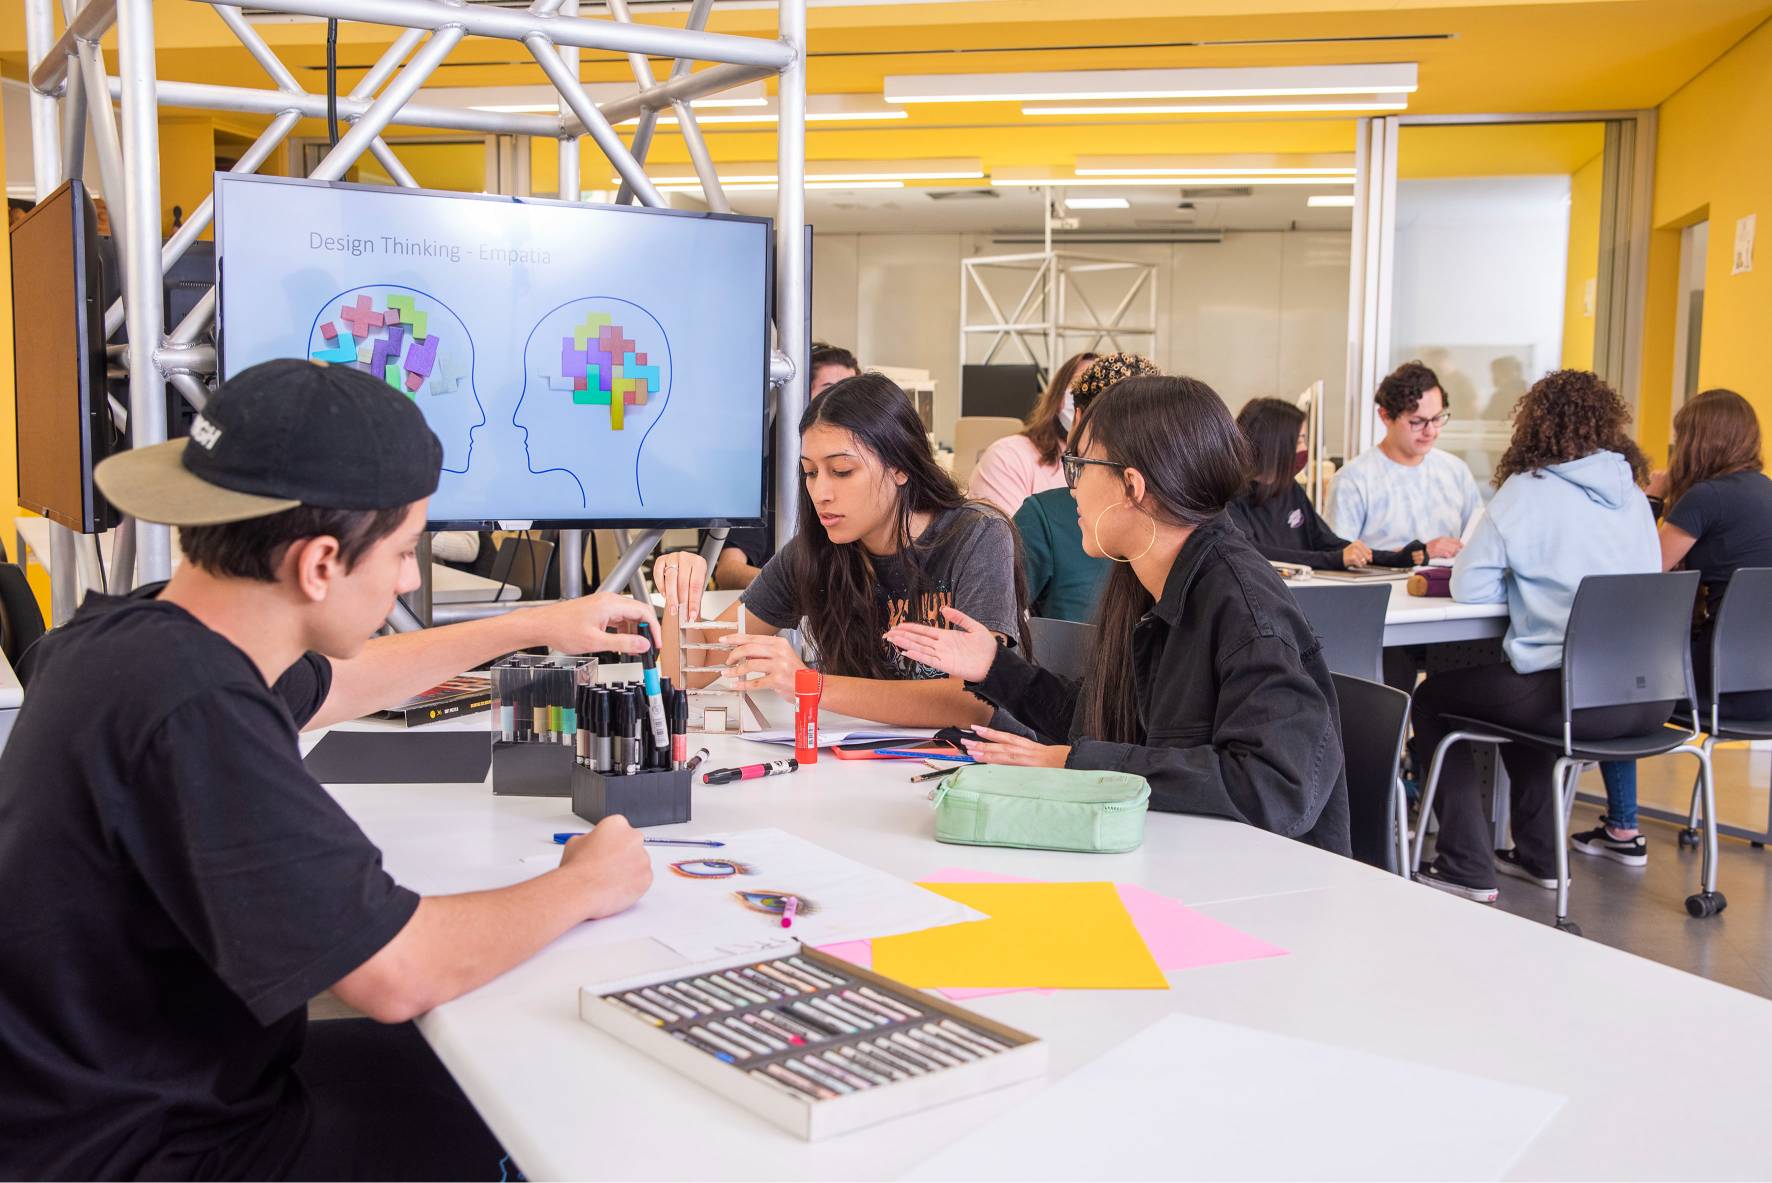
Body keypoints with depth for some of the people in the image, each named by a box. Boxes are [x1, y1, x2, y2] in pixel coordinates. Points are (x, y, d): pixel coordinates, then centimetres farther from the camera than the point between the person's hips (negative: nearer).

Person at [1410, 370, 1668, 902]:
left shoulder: (1526, 490, -4)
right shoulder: (1633, 495, 14)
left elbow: (1469, 587, -6)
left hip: (1578, 698, -7)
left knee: (1431, 699, 16)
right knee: (1523, 688, 36)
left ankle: (1467, 867, 12)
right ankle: (1537, 855, 37)